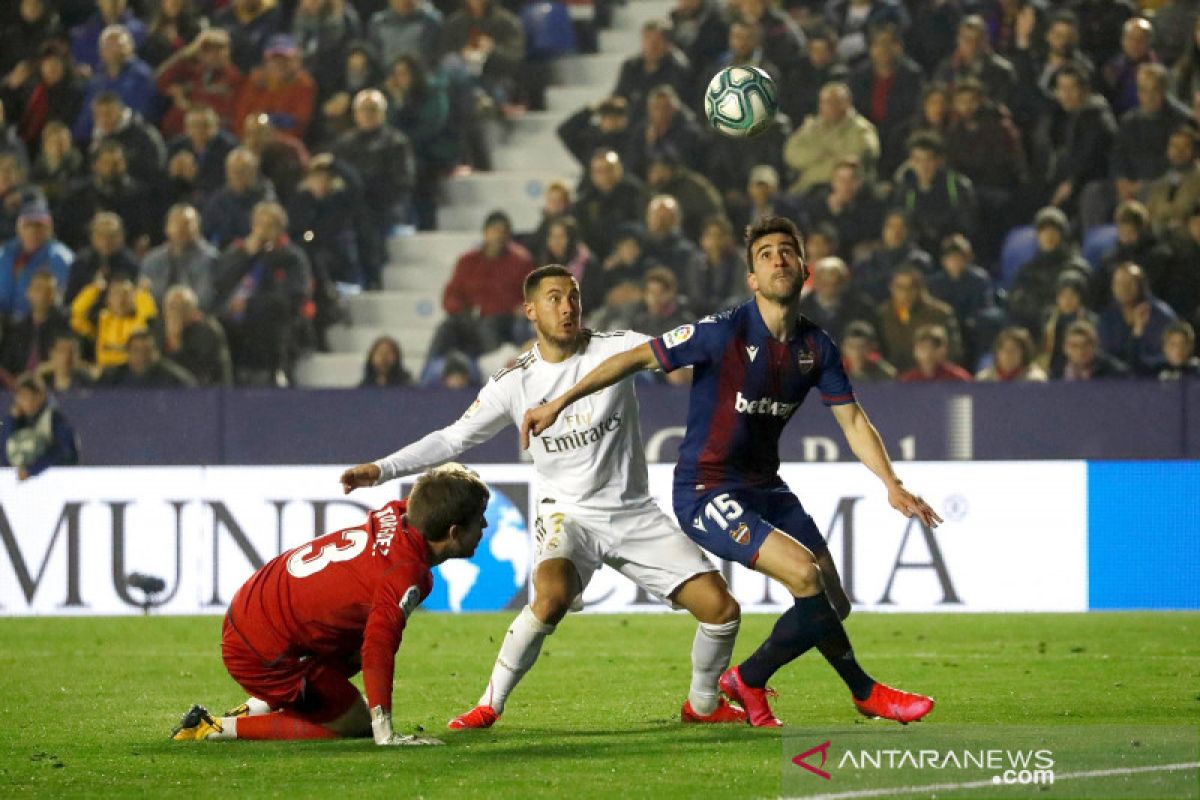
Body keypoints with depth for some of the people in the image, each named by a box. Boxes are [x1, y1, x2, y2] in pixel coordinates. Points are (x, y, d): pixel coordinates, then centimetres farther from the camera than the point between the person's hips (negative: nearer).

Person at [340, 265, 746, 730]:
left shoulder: (614, 348, -6)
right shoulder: (515, 383, -3)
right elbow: (452, 439, 3)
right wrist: (380, 470, -5)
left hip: (634, 514, 2)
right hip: (570, 514, -2)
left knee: (721, 608, -8)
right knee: (552, 595, -33)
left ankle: (703, 705, 20)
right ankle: (488, 707, -18)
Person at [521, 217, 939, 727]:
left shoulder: (816, 347, 1)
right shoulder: (725, 333, -17)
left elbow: (853, 421, 7)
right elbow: (636, 359, -14)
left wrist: (892, 485, -6)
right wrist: (557, 404, -18)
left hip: (764, 488, 7)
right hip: (705, 490, -7)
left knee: (832, 603, 0)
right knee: (804, 572, -23)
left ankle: (748, 681, 22)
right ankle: (865, 692, -4)